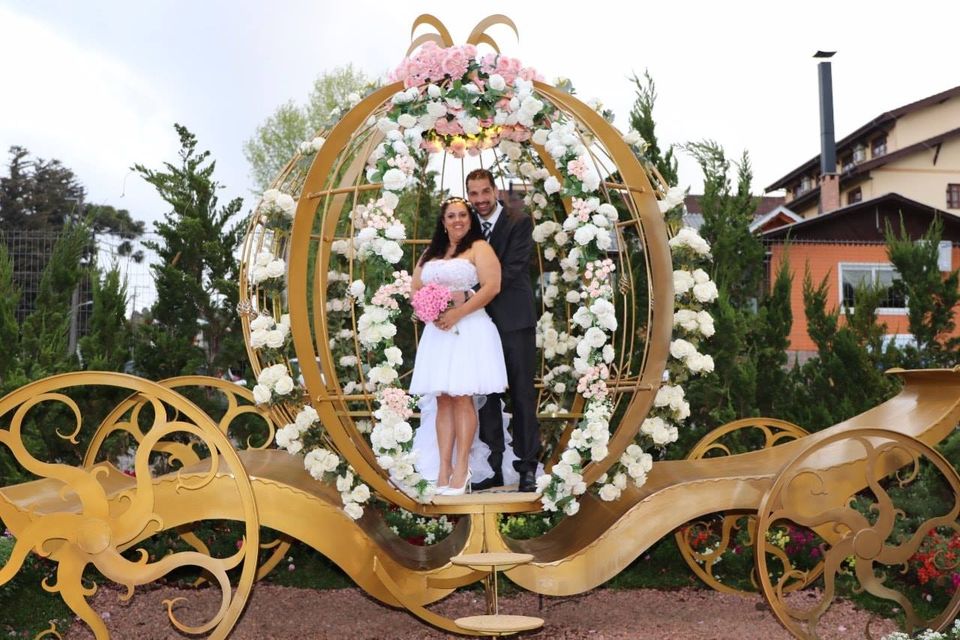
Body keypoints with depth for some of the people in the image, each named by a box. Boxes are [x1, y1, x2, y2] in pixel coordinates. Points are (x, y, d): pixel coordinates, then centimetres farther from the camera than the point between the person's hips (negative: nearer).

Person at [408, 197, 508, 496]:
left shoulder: (479, 248, 4)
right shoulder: (430, 253, 21)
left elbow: (492, 286, -9)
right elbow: (415, 289, 18)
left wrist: (458, 313, -14)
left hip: (469, 329, -5)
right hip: (437, 331, 5)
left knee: (462, 397, -10)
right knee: (442, 399, 0)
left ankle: (461, 468, -9)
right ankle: (443, 468, -2)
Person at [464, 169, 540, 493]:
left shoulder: (519, 223, -5)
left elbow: (511, 270, -15)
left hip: (514, 321, -5)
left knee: (522, 393, 2)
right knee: (486, 395, 7)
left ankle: (527, 467, 8)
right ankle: (492, 467, 16)